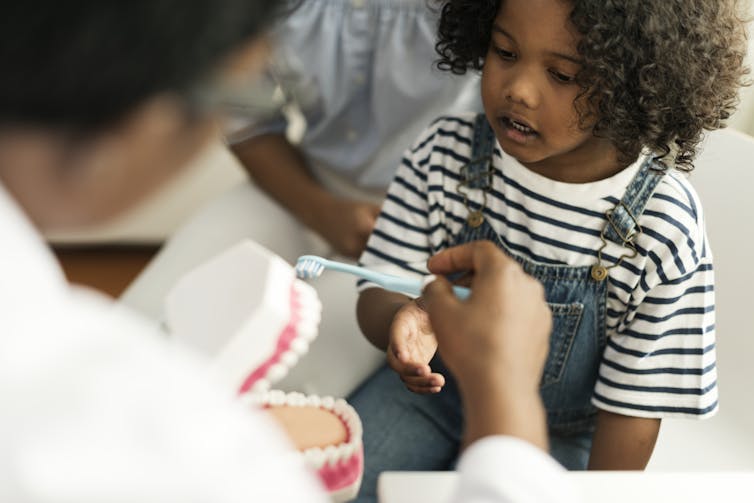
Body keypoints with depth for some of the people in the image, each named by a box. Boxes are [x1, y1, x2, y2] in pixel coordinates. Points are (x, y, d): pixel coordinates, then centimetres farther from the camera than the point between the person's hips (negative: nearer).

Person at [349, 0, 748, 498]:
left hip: (552, 438, -1)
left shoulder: (664, 227, -22)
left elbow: (632, 406, -12)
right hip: (428, 388, 2)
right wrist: (400, 319, -31)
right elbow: (379, 291, -8)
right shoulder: (448, 151, -14)